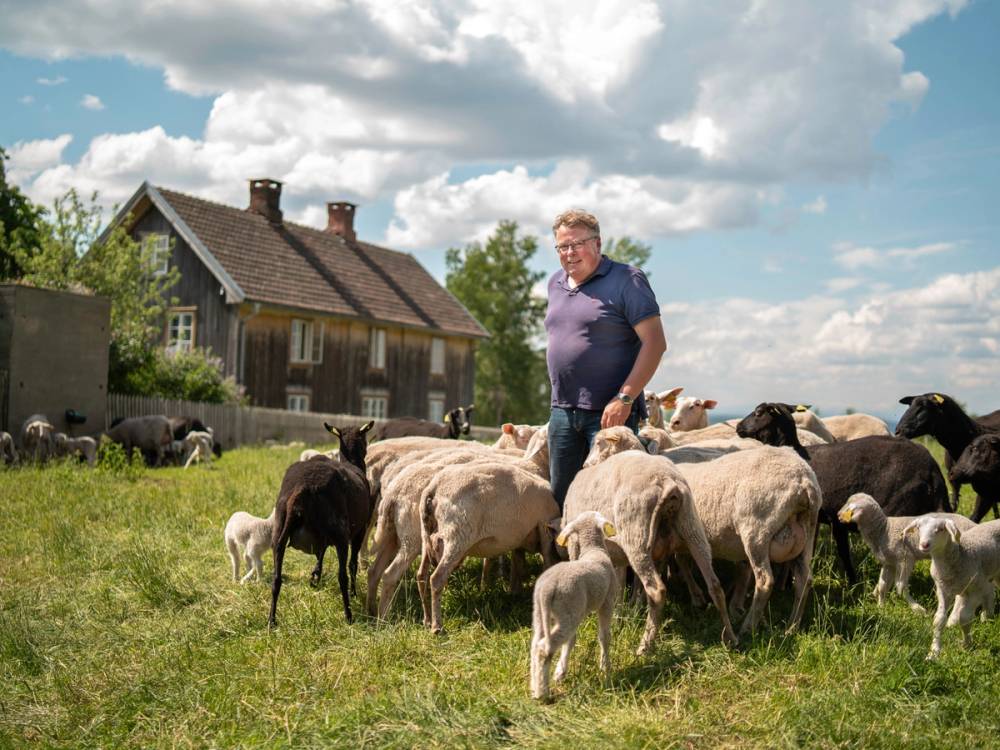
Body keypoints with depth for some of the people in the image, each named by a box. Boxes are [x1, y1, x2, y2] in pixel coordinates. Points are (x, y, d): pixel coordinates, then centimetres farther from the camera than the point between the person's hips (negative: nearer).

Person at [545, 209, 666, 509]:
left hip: (610, 412, -7)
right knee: (560, 495, 11)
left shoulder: (626, 280, -8)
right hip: (562, 410, 7)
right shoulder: (556, 284, 14)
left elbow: (654, 342, -14)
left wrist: (625, 398, -20)